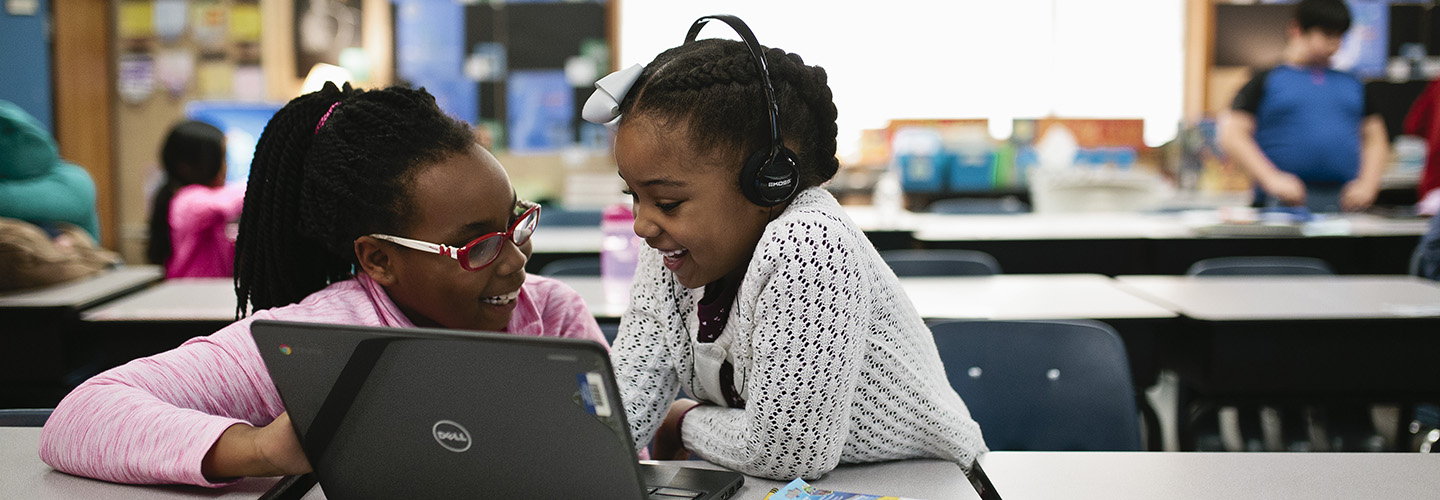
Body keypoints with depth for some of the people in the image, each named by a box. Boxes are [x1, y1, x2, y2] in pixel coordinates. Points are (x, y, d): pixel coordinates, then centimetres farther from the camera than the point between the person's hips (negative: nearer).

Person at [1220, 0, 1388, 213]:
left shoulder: (1353, 85, 21)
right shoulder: (1266, 81, 7)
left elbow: (1375, 139, 21)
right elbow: (1232, 136, -2)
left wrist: (1367, 184, 2)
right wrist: (1272, 179, -14)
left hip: (1345, 202, 3)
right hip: (1285, 203, -3)